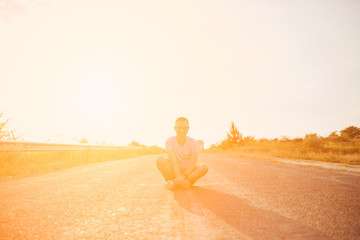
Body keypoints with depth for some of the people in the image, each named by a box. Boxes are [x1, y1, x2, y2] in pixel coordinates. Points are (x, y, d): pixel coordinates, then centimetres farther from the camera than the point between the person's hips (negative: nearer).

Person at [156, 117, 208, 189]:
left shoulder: (193, 142, -5)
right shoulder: (170, 141, -7)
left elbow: (193, 163, -15)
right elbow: (173, 161, -19)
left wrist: (182, 176, -29)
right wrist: (178, 177, -33)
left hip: (188, 172, 2)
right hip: (174, 171, -1)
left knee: (204, 167, -28)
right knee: (160, 159, -27)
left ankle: (174, 183, -30)